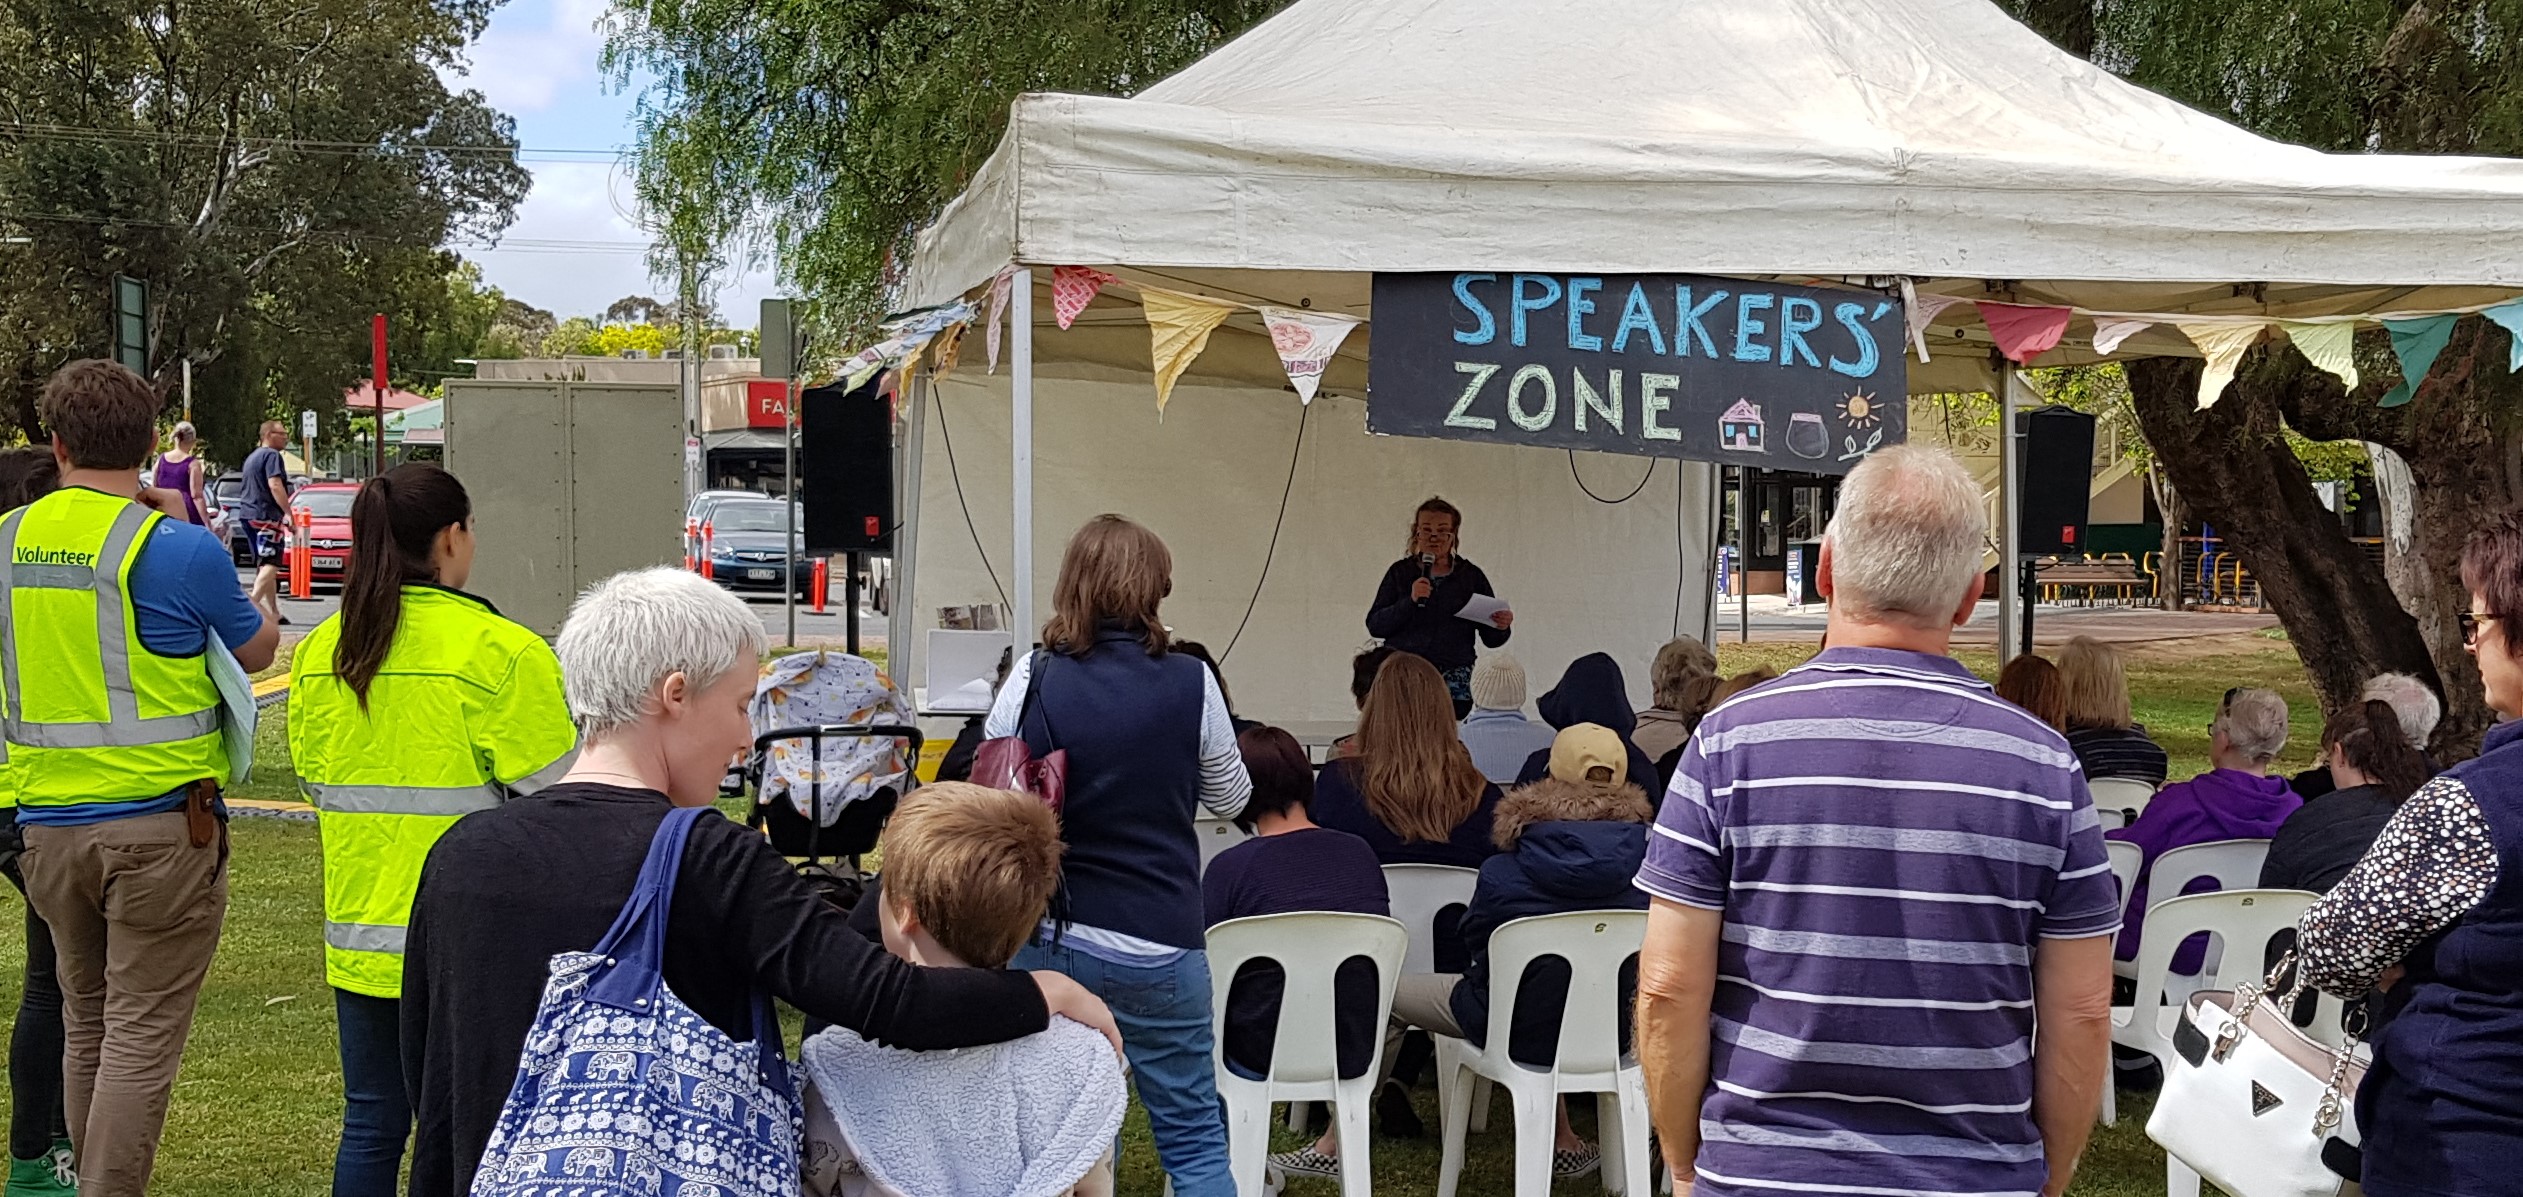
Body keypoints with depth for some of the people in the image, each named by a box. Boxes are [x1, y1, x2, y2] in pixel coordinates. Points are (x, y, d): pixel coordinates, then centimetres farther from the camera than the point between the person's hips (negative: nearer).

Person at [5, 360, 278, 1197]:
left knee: (85, 1023, 19)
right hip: (159, 821, -5)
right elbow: (257, 651, 3)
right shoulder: (177, 548, -13)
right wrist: (257, 599, 25)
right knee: (142, 1033, 0)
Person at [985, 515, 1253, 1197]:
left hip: (1048, 938, 2)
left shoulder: (1033, 680, -6)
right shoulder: (1190, 685, -9)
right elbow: (1231, 800, 5)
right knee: (1195, 1141, 8)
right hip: (1156, 945, -2)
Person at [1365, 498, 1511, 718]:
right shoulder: (1400, 572, 11)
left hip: (1454, 683, 0)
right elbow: (1374, 626, 2)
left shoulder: (1472, 576, 11)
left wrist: (1502, 627, -12)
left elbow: (1491, 640, 11)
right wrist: (1410, 600, -10)